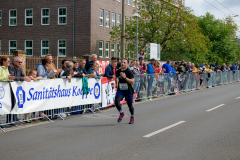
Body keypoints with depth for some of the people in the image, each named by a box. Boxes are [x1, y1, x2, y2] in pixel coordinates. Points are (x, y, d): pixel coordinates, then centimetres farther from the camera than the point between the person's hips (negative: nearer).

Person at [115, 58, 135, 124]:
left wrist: (125, 77, -27)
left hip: (128, 91, -3)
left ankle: (132, 117, 36)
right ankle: (121, 113, 4)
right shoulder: (118, 71, 4)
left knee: (130, 104, 9)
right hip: (120, 90, 3)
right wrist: (116, 82, 15)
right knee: (116, 101, -21)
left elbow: (132, 82, -20)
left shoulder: (129, 72, -12)